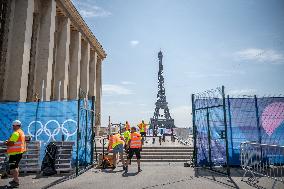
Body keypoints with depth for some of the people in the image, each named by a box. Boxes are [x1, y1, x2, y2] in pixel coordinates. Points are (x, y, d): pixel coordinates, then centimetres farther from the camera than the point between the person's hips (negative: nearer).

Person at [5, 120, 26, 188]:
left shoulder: (16, 133, -17)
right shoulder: (21, 132, 17)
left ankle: (16, 182, -9)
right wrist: (8, 141, 13)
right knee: (16, 166, 22)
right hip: (20, 152, 11)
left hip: (15, 153, -11)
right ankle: (15, 179, 33)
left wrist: (6, 143, -3)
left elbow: (11, 143, -22)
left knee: (13, 167, -8)